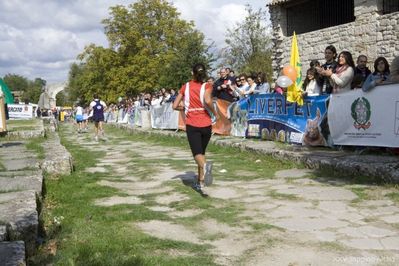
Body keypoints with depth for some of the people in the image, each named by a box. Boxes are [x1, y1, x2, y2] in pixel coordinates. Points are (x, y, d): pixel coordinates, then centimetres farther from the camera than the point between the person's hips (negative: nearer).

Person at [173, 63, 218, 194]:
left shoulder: (186, 86, 6)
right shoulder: (206, 86, 0)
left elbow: (175, 106, 6)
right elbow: (207, 101, -20)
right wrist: (215, 114, -5)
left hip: (192, 125, -1)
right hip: (206, 124, 1)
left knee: (197, 153, -8)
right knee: (201, 152, 17)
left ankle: (205, 165, -42)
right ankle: (200, 182, 18)